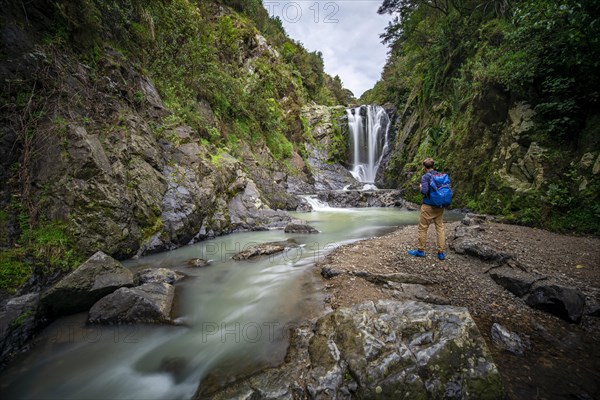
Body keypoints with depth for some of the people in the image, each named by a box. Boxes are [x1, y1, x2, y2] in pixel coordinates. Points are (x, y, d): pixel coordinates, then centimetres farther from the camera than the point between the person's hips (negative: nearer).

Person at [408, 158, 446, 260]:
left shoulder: (425, 176, -11)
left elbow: (424, 191, -21)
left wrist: (421, 187, -1)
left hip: (428, 206, -5)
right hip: (440, 206, 6)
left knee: (423, 228, 6)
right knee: (440, 228, 9)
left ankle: (420, 250, 16)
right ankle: (441, 253, 12)